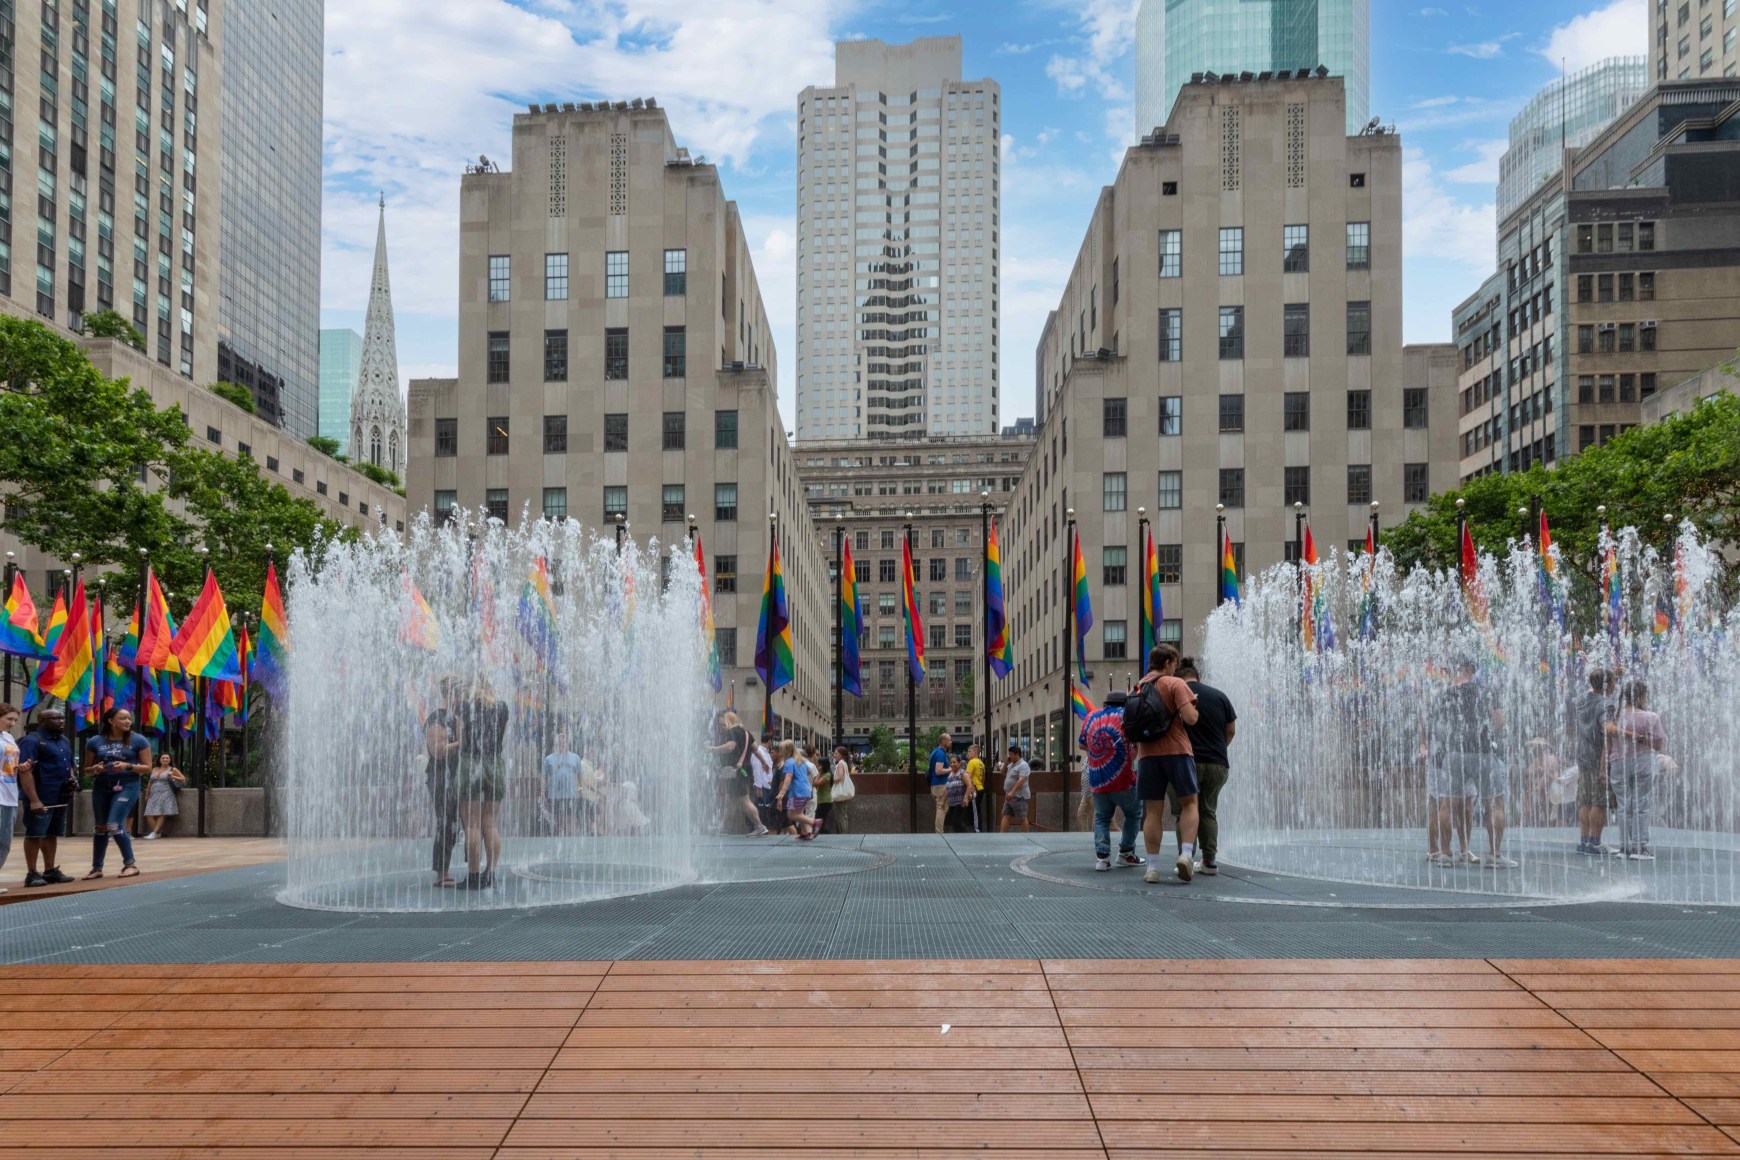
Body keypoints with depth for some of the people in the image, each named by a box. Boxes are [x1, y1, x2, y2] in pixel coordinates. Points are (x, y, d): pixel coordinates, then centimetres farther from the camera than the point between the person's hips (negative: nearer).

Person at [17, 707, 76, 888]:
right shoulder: (32, 741, -11)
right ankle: (32, 873, 2)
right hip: (41, 798, -8)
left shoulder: (65, 742, 16)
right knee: (34, 835, -2)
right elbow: (25, 771, -18)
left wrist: (72, 780, 6)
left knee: (52, 835, 14)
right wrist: (34, 800, -24)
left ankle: (50, 870, 20)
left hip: (60, 798, 8)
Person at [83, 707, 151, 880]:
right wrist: (96, 768, -11)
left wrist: (128, 766, -18)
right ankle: (97, 868, 22)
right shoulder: (95, 742, 3)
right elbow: (86, 769, 12)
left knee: (114, 826, -15)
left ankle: (130, 864, -2)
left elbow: (147, 768, -2)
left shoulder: (138, 740, -2)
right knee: (101, 828, 11)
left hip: (127, 786, -3)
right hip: (101, 787, 4)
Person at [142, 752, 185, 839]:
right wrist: (147, 795, 24)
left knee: (161, 814, -14)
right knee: (149, 815, -9)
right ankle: (158, 833, -4)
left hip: (165, 794, -4)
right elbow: (150, 783, 25)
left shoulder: (172, 770, 7)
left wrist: (173, 777, -7)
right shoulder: (154, 769, 19)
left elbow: (183, 779, 7)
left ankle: (154, 833, -16)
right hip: (154, 795, 4)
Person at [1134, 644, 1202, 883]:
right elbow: (1190, 718, -13)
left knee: (1153, 811, 5)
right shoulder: (1175, 684, -3)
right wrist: (1193, 707, 8)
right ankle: (1186, 853, -8)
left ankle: (1153, 867, 2)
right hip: (1176, 751, -4)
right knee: (1189, 803, 9)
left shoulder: (1135, 689, 14)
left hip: (1147, 754, 4)